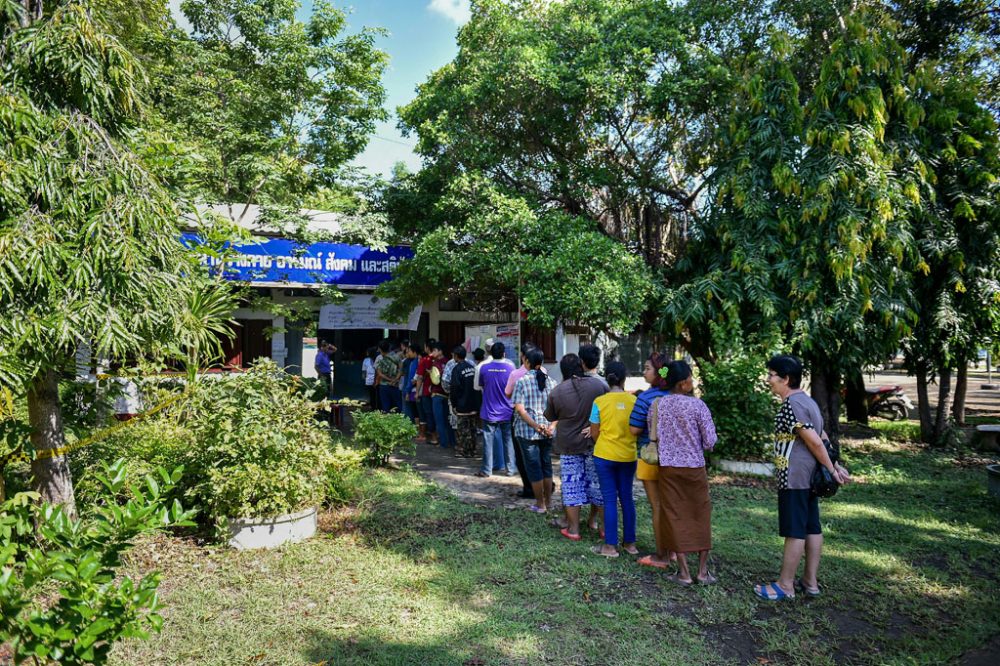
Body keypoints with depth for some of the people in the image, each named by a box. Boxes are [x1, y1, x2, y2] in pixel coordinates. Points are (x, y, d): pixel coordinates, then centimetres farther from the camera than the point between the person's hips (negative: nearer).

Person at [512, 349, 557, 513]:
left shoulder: (522, 381, -8)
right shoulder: (551, 381, 3)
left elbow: (519, 409, -17)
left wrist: (536, 426, -17)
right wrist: (551, 426, -9)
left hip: (527, 431, -4)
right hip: (547, 432, 4)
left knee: (533, 467, 7)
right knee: (546, 465, 17)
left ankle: (540, 504, 15)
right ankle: (548, 501, 27)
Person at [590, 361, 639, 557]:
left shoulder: (599, 401, -10)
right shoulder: (634, 401, -5)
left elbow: (594, 433, -3)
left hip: (605, 455, -2)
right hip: (628, 456, 2)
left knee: (610, 499, 4)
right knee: (627, 497, 14)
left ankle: (611, 546, 9)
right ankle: (630, 543, 23)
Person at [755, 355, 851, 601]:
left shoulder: (792, 405, -18)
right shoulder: (806, 400, 14)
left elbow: (814, 442, -19)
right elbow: (822, 437, 16)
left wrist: (831, 470, -10)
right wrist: (835, 466, 15)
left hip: (794, 478, -10)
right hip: (808, 476, 10)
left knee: (794, 532, -2)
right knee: (812, 528, 13)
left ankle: (785, 585, 6)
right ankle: (810, 581, 21)